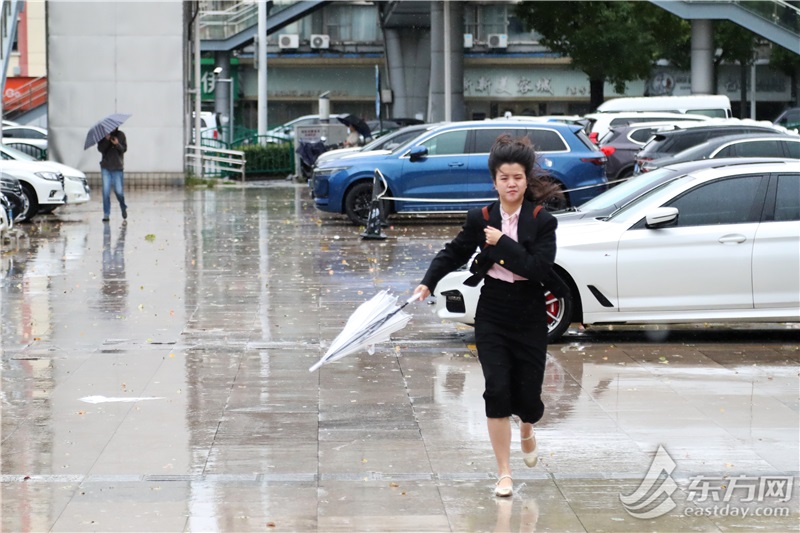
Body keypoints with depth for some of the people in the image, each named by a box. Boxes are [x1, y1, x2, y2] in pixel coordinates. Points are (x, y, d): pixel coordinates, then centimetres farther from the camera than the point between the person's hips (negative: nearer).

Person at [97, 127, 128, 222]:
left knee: (119, 191, -2)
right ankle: (106, 214, 3)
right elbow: (100, 149, -7)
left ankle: (124, 208, 25)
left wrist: (117, 144, -23)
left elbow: (124, 149, -3)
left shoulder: (121, 135, 3)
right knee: (106, 192, -2)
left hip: (118, 168, -1)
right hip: (106, 167, 1)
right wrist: (106, 140, -22)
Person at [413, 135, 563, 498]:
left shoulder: (542, 222, -7)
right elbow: (454, 252, 13)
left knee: (527, 396, 3)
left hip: (530, 318, -1)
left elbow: (540, 269, -19)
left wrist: (503, 243, -20)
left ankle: (526, 432, 42)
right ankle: (503, 474, 2)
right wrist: (428, 283, 2)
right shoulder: (481, 219, -1)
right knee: (497, 390, -8)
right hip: (492, 315, 1)